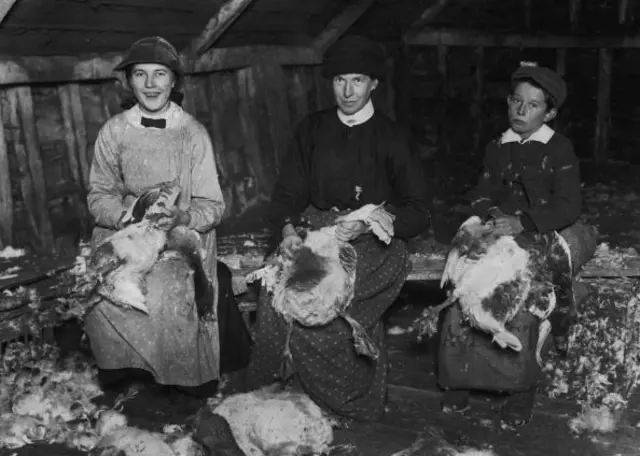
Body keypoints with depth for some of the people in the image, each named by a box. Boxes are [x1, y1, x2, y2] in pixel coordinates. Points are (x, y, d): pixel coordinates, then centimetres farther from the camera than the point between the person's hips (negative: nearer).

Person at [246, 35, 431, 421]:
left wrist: (366, 226, -16)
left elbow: (418, 213, 2)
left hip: (373, 239, -2)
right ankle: (273, 383, -5)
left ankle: (356, 401, -10)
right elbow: (288, 192, 10)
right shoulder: (312, 130, 14)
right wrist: (288, 229, -13)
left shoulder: (393, 139, 6)